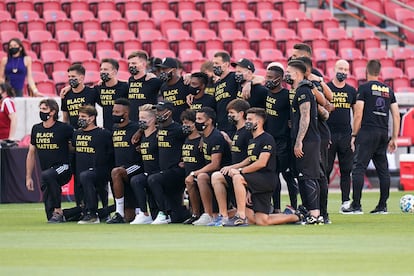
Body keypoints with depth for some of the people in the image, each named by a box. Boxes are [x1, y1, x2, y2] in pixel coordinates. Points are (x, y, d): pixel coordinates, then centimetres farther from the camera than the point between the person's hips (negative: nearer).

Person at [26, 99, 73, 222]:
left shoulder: (64, 129, -8)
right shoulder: (36, 129, 9)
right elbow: (31, 153, 16)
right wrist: (28, 177, 15)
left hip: (63, 169, -5)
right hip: (47, 172, 5)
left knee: (46, 175, -39)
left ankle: (58, 210, -25)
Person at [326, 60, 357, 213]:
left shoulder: (351, 91, 11)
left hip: (346, 135, 3)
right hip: (329, 135, -3)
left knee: (346, 169, 3)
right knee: (325, 169, -2)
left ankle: (345, 201, 8)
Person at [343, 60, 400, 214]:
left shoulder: (364, 88, -2)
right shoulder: (388, 90, 14)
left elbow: (358, 114, -7)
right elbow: (396, 116, 12)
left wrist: (354, 135, 0)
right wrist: (394, 138, 16)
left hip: (367, 132, -6)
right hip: (383, 134, 6)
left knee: (358, 168, -6)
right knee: (383, 170, 9)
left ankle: (356, 205, -11)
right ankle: (382, 206, 9)